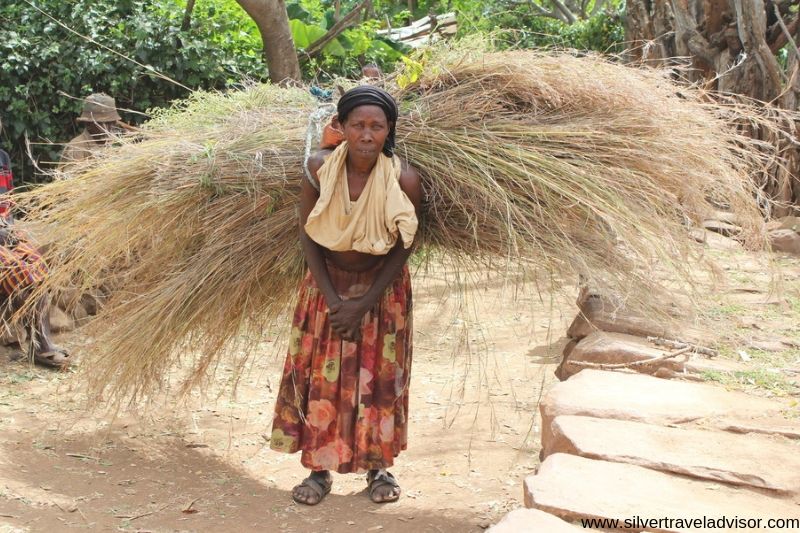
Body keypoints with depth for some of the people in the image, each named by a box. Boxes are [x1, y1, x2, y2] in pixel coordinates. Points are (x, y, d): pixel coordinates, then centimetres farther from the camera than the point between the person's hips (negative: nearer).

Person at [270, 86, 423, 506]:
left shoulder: (404, 179, -21)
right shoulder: (319, 168, -19)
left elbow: (402, 248, -12)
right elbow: (308, 236, -9)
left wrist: (363, 304, -14)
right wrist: (331, 299, -12)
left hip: (381, 287, -1)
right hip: (327, 283, 1)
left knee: (380, 377, 6)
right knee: (319, 375, 2)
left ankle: (378, 466, 22)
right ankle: (319, 468, 16)